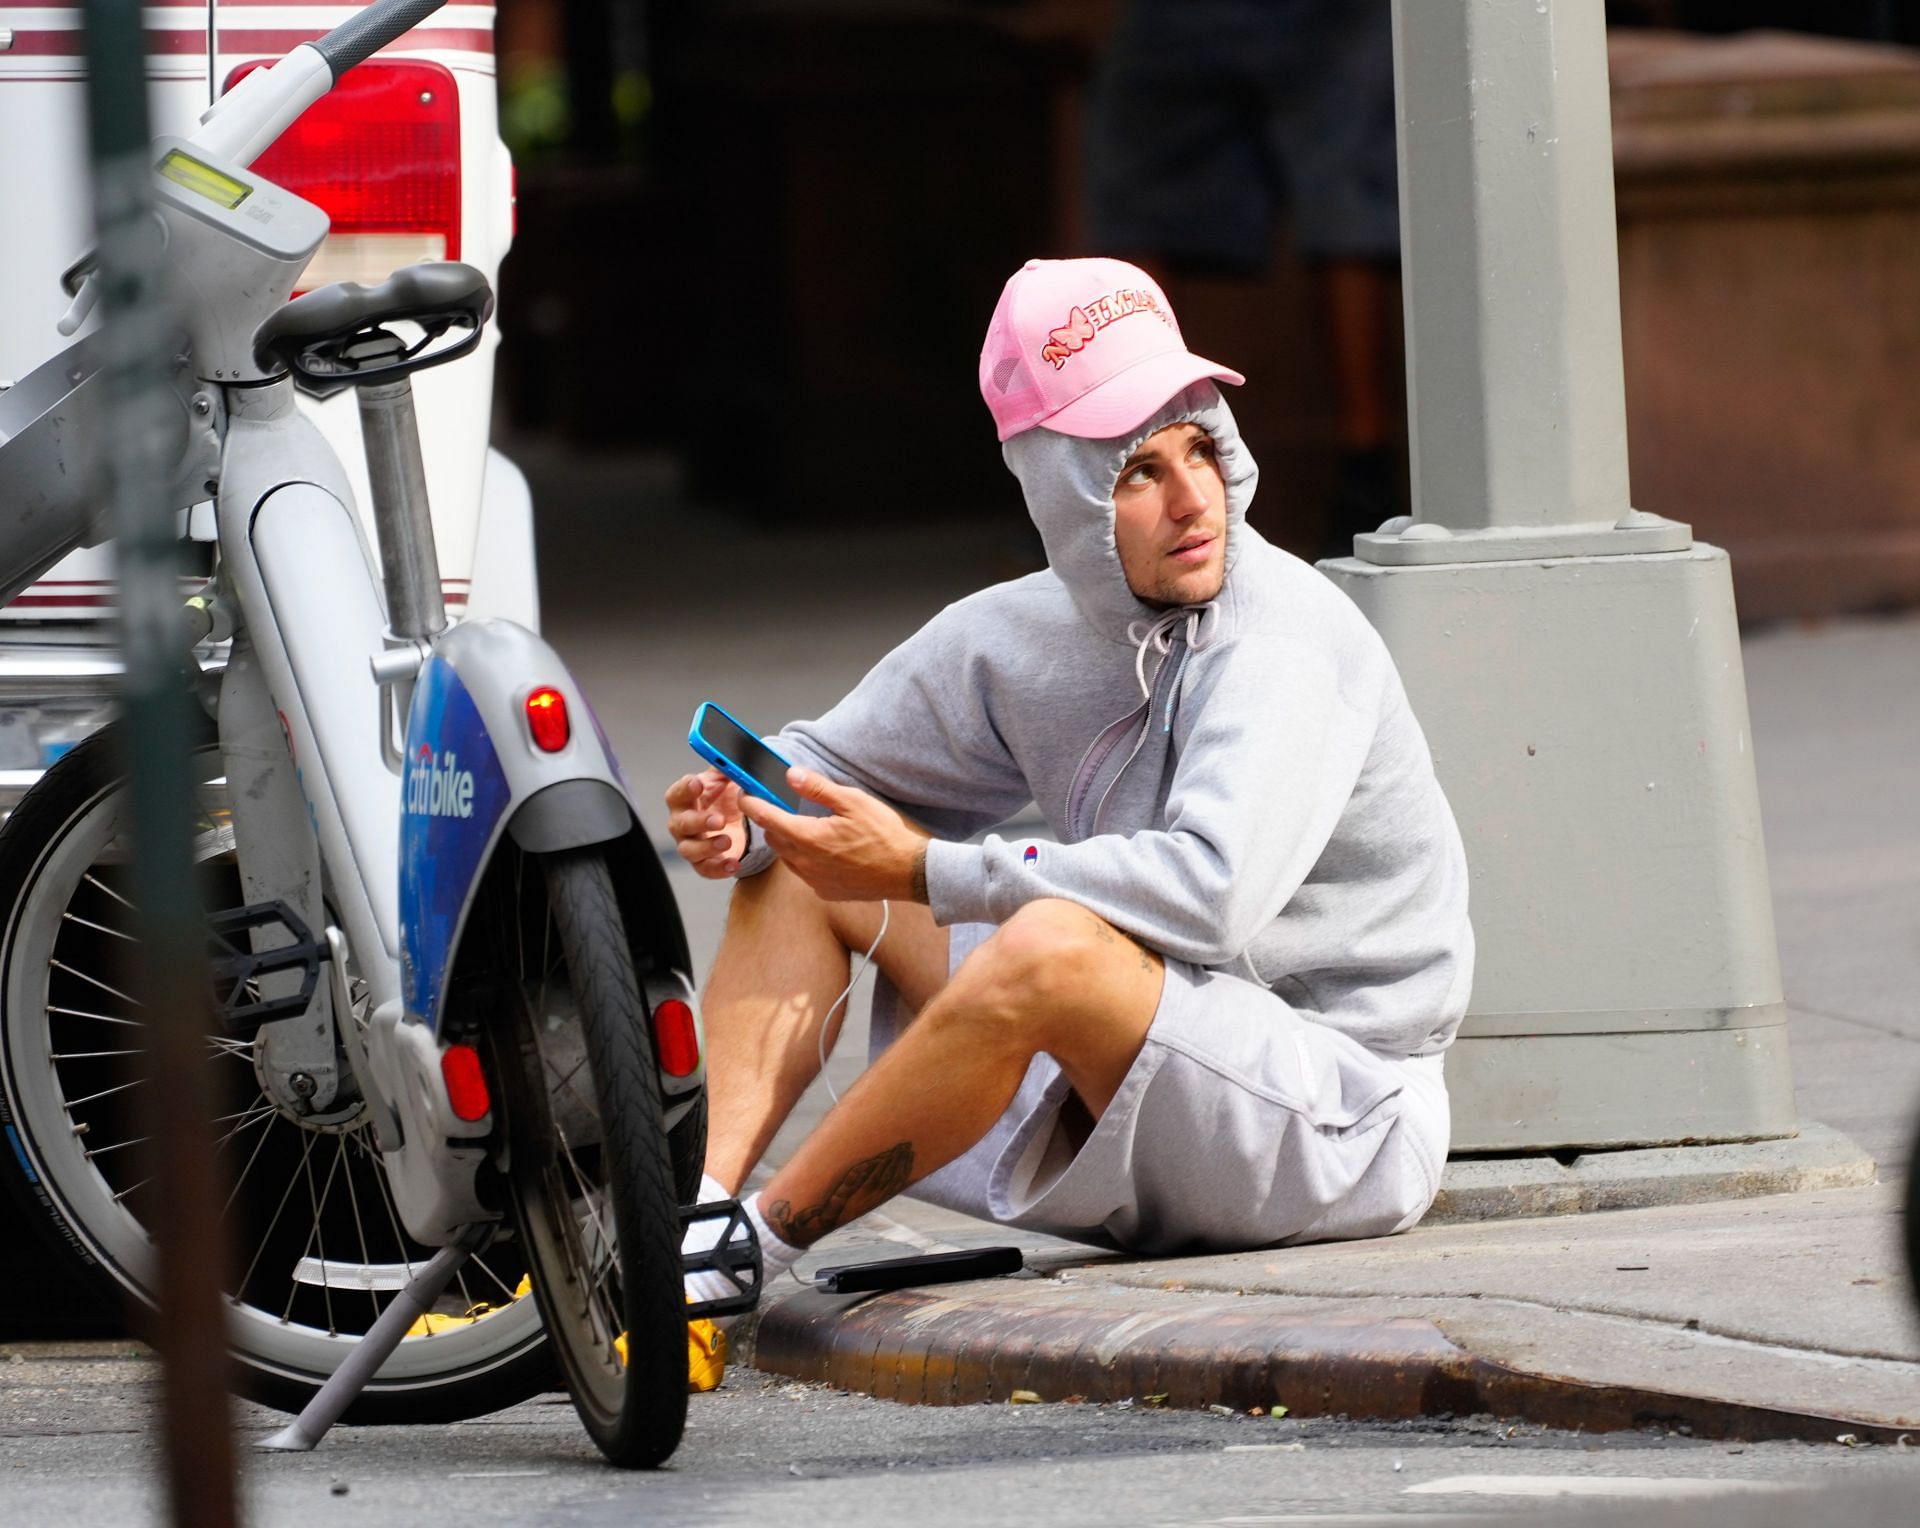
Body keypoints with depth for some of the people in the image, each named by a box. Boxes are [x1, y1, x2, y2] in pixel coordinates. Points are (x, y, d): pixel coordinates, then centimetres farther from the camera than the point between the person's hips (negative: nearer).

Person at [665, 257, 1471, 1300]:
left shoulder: (1284, 644, -19)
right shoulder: (1022, 636, 4)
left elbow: (1212, 889, -34)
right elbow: (830, 767, 19)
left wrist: (927, 873, -27)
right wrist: (741, 821, -6)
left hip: (1337, 1126, -8)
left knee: (1053, 944, -36)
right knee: (793, 862, 7)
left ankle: (760, 1244, -20)